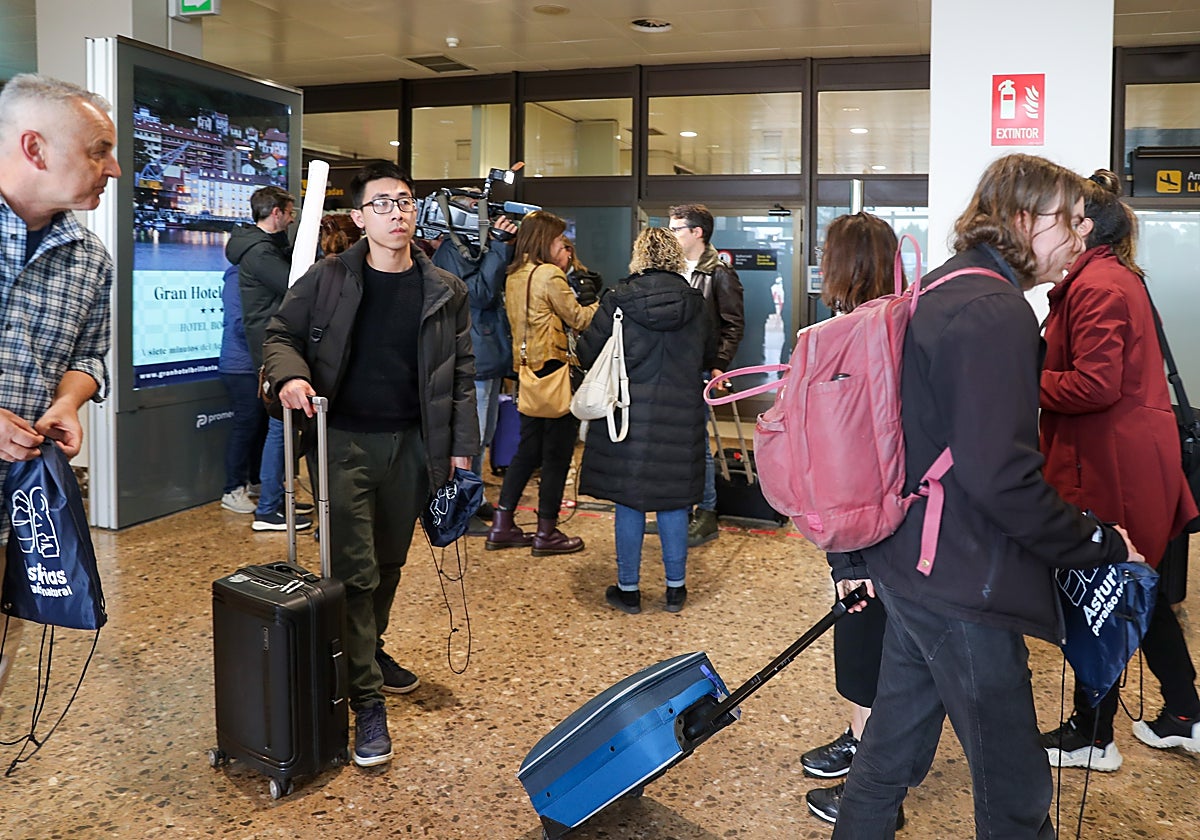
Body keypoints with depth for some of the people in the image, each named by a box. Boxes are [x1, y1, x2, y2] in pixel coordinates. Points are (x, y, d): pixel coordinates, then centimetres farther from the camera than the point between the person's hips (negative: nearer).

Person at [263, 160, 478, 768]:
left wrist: (461, 448, 1)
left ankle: (370, 652, 40)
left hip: (411, 444, 3)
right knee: (354, 571, -4)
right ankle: (366, 700, 3)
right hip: (345, 440, -3)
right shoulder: (329, 278, -1)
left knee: (389, 563, 16)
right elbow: (281, 333, 6)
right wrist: (290, 374, -17)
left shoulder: (445, 291, 4)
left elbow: (461, 376, 5)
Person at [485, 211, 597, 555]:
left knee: (528, 448, 15)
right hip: (554, 369, -8)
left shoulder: (514, 277, 11)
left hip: (527, 370, 9)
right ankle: (546, 533, 8)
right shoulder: (549, 275, -13)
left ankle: (501, 526, 17)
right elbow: (578, 318, -7)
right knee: (557, 452, 1)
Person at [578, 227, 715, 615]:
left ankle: (628, 589, 16)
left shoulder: (619, 300, -9)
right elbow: (709, 356, 12)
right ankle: (676, 588, 20)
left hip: (628, 413, -2)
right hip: (680, 418, 2)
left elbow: (587, 352, -4)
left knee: (628, 502, 8)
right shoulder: (695, 303, 0)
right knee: (674, 501, 12)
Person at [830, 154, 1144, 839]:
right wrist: (1101, 544, -11)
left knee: (896, 741, 23)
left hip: (908, 568, 10)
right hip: (962, 585, -10)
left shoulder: (942, 295, 13)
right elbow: (1002, 477, -26)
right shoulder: (997, 314, -19)